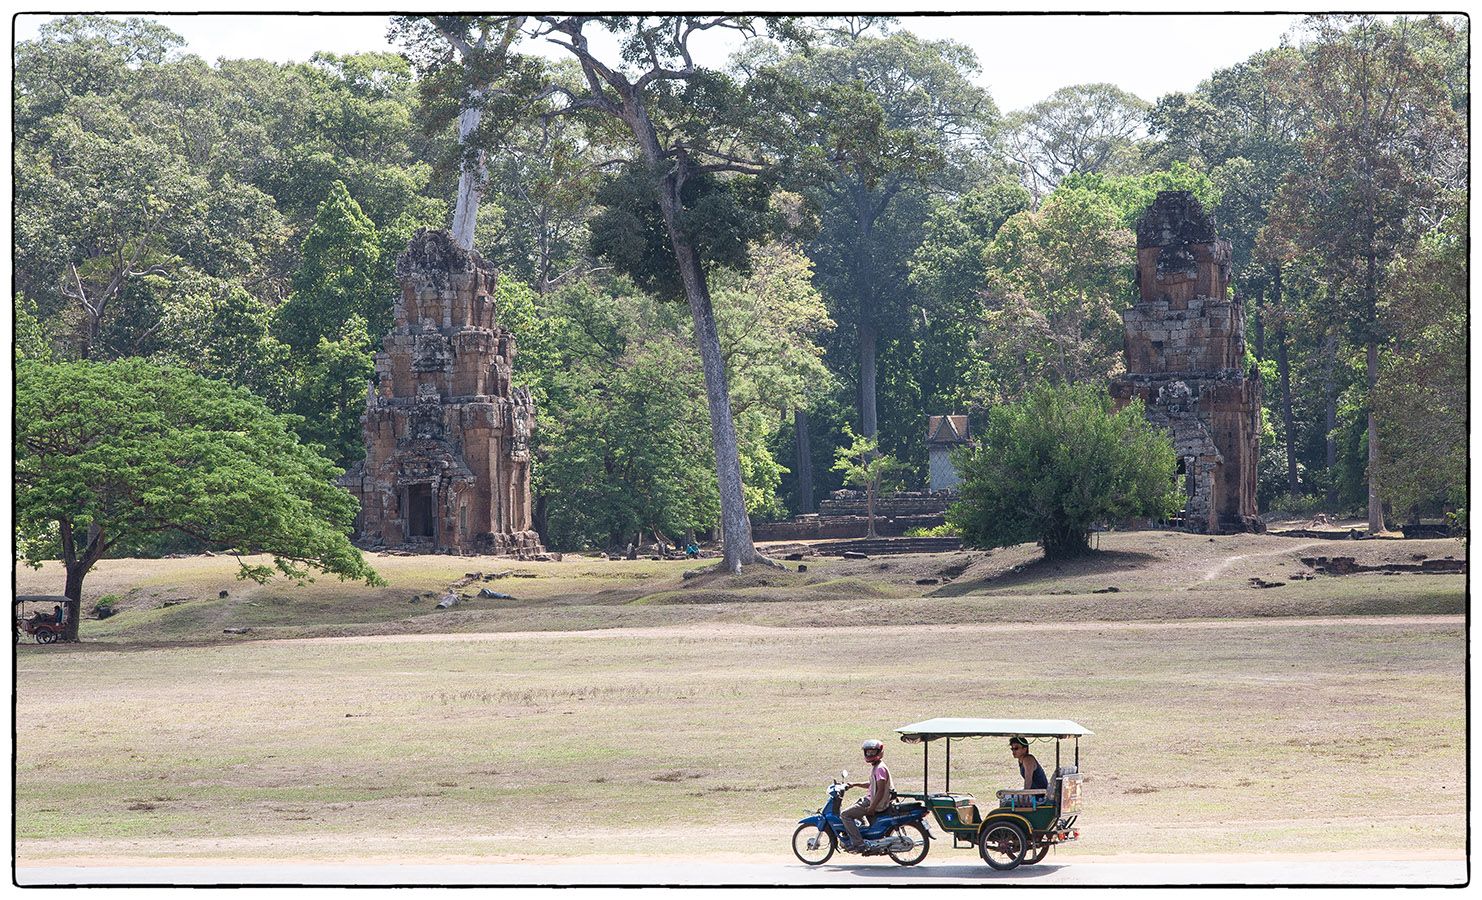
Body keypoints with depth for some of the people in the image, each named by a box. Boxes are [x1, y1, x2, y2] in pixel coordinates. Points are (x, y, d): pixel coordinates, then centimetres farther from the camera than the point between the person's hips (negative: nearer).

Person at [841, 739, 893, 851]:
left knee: (845, 815, -15)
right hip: (871, 798, 11)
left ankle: (858, 843, -18)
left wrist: (872, 808, -25)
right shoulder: (875, 766, 13)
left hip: (877, 803, -11)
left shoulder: (880, 768, -19)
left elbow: (881, 791, -24)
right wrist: (855, 784, 21)